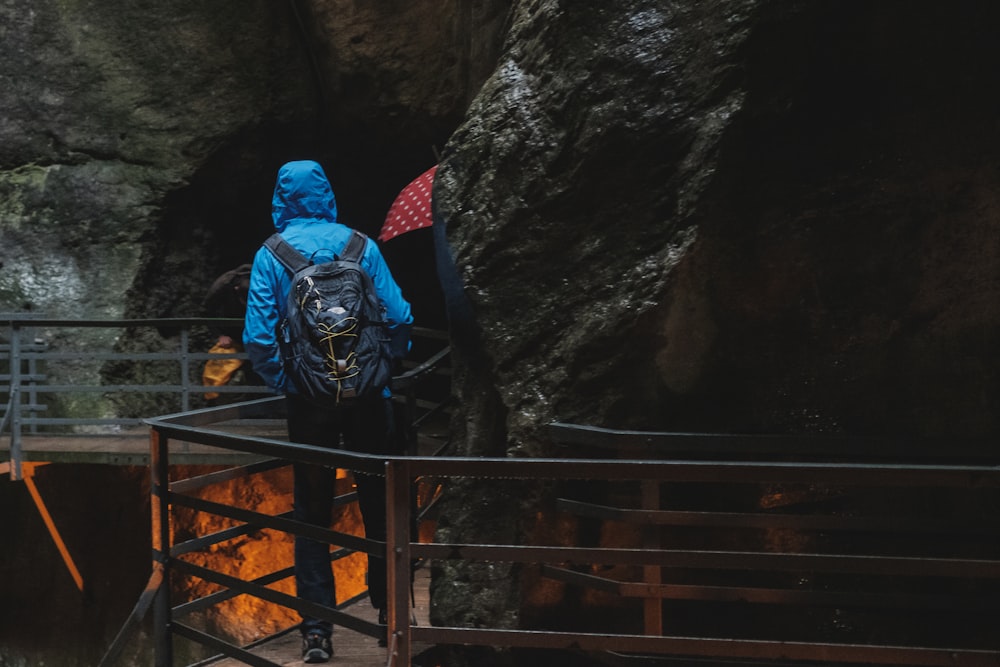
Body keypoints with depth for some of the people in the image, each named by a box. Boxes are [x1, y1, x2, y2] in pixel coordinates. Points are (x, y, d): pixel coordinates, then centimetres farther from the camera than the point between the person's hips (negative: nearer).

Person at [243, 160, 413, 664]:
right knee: (379, 503, 14)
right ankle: (389, 612, 25)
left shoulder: (270, 255, -2)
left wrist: (283, 382, 7)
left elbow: (259, 338, -9)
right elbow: (399, 318, -5)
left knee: (311, 510, 9)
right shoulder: (359, 245, -1)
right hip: (368, 395, 1)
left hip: (308, 399, 0)